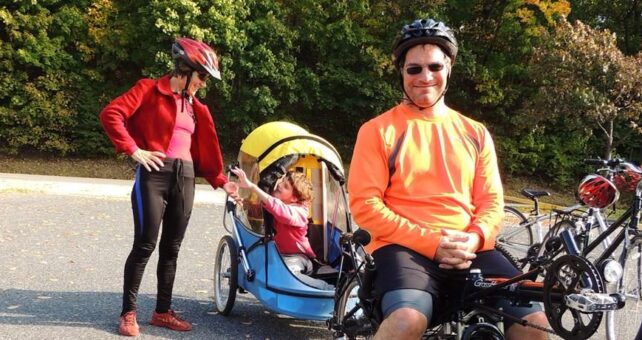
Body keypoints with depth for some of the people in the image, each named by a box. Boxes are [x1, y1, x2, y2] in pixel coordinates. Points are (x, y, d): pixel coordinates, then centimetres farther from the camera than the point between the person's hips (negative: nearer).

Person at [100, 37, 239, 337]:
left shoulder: (195, 107, 17)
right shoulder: (149, 89, 0)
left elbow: (204, 150, 20)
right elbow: (111, 114, -10)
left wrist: (221, 181, 14)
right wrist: (134, 150, -15)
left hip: (185, 177, 6)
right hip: (154, 174, -6)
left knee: (171, 247, 9)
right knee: (145, 245, -5)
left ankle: (163, 311, 19)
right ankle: (128, 313, 5)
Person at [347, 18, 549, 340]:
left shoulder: (475, 133, 17)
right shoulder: (378, 130, 4)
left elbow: (491, 201, 14)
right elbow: (365, 205, -4)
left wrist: (474, 238, -10)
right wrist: (431, 243, -13)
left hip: (469, 251, 4)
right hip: (406, 247, -4)